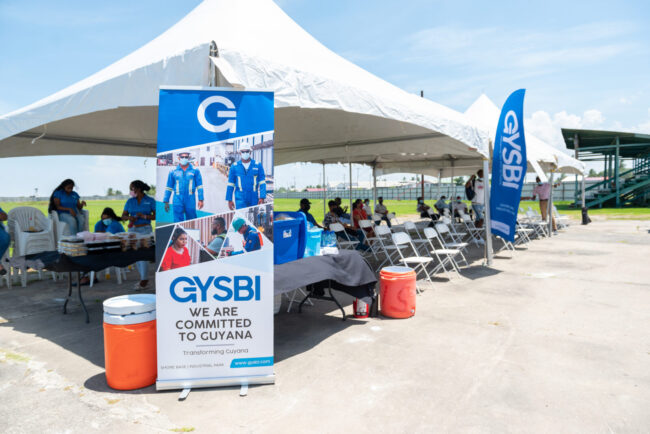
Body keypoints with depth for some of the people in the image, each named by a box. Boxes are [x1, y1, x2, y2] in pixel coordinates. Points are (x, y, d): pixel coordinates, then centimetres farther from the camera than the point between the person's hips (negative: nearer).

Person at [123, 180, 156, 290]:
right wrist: (129, 217, -12)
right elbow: (123, 216, 10)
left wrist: (144, 216, -18)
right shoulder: (130, 201, 9)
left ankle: (144, 281, -4)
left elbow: (156, 216, -5)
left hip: (145, 229, -5)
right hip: (132, 229, 5)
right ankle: (144, 279, 18)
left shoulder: (150, 201, -2)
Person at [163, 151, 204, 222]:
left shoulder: (195, 170, 5)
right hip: (178, 200, 1)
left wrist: (201, 199, -4)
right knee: (178, 221, -1)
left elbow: (199, 186, 4)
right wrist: (166, 201, 7)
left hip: (190, 200, -1)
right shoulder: (173, 172, 8)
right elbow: (169, 187, 11)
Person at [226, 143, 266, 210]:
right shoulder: (234, 167, 5)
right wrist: (229, 200, 3)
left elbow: (262, 183, 0)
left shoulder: (258, 165, 3)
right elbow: (230, 184, 7)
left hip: (254, 198, 1)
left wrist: (262, 197, -10)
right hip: (240, 199, -1)